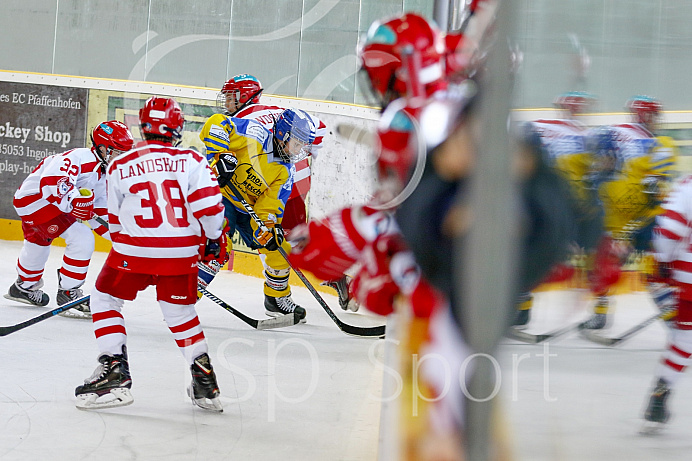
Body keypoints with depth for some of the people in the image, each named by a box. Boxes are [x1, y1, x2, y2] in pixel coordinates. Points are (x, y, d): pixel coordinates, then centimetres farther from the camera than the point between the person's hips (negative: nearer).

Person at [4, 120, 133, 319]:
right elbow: (51, 181, -41)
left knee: (38, 243, 34)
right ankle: (68, 293, -9)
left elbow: (100, 212, 10)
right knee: (82, 239, -19)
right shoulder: (79, 158, -26)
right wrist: (74, 200, -54)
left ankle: (24, 286, 59)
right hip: (35, 198, -11)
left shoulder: (104, 174, 6)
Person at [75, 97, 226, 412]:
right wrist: (214, 239, 11)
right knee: (180, 312, 19)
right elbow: (209, 205, -6)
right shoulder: (192, 161, 3)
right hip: (182, 253, 2)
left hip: (135, 249, -2)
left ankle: (114, 374, 2)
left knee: (105, 300, 16)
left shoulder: (119, 167, 6)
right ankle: (205, 384, 16)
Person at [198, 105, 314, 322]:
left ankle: (277, 298, 30)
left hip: (246, 208, 8)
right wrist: (221, 154, -35)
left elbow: (269, 204, -4)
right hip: (218, 189, -8)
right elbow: (215, 125, -25)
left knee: (278, 248, 8)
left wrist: (269, 227, -23)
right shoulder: (256, 135, -19)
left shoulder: (284, 173, 1)